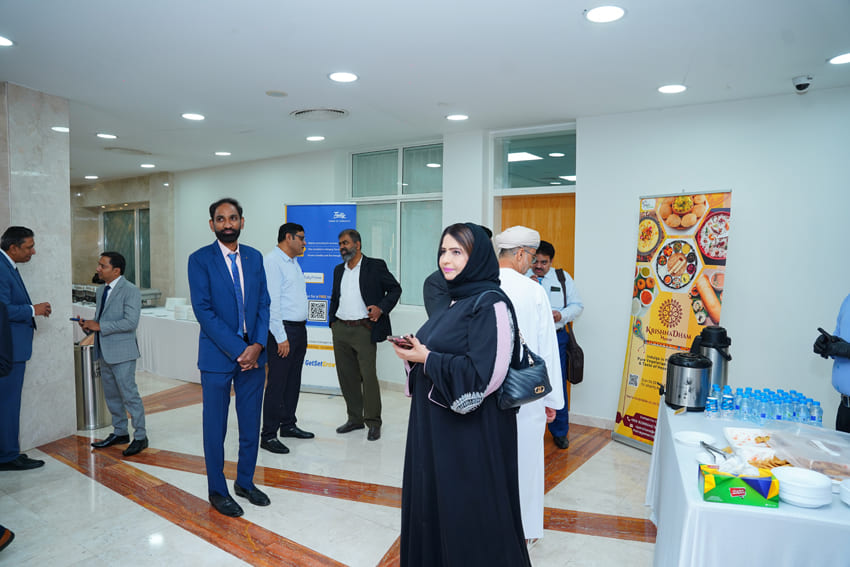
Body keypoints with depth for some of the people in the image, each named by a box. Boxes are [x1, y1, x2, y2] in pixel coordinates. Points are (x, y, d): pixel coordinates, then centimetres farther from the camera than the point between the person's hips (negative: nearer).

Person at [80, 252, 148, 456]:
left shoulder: (130, 291, -13)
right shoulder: (101, 291, 13)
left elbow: (131, 322, -22)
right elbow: (100, 318, 21)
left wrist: (100, 326, -20)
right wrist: (89, 325, 0)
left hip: (122, 352, -9)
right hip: (104, 352, 9)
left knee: (129, 395, -4)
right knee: (111, 395, 17)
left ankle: (140, 437, 6)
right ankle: (120, 433, 30)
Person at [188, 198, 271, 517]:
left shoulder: (254, 257, 7)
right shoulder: (200, 260, -6)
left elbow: (263, 304, 6)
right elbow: (203, 311, -13)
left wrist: (258, 345, -8)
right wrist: (237, 349, -16)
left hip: (253, 353, 4)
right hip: (218, 355, -4)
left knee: (251, 424, 13)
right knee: (216, 427, 9)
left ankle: (245, 482, 32)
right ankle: (217, 491, 27)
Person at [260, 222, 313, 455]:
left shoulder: (293, 262, 17)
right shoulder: (272, 261, -13)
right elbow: (271, 302, -19)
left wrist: (300, 331, 16)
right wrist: (281, 337, -20)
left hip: (299, 329, 9)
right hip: (283, 330, -9)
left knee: (293, 381, 16)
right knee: (276, 384, -4)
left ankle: (288, 425, 29)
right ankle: (268, 435, 5)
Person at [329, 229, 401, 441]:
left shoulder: (375, 266, -2)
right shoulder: (339, 270, 15)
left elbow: (395, 289, 0)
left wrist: (381, 307, -13)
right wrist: (333, 322, 15)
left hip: (363, 330, -6)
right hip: (340, 330, 6)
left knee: (368, 376, -6)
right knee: (346, 376, 10)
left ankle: (373, 423, 6)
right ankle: (355, 418, 23)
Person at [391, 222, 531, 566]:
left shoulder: (490, 304, -16)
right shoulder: (453, 300, 11)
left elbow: (483, 374, -24)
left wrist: (426, 358, -17)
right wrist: (415, 352, -2)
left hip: (471, 429, -8)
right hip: (435, 422, 9)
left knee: (468, 510, 6)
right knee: (431, 501, 18)